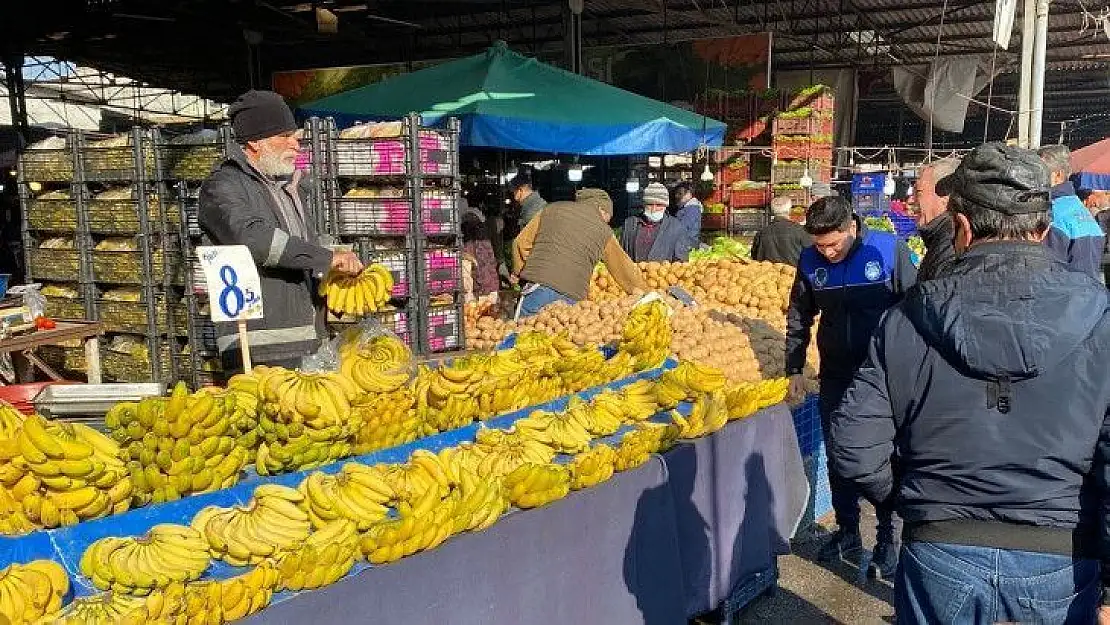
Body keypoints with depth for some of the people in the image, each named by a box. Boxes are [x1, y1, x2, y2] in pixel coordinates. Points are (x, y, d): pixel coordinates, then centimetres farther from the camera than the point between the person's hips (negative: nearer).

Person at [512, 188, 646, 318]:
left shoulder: (552, 209, 16)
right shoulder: (603, 231, 11)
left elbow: (521, 242, 14)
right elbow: (625, 268, 18)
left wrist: (519, 273, 28)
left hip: (537, 290, 1)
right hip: (570, 298, -1)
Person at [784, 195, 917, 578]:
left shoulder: (889, 250, -13)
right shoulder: (810, 261, -2)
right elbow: (799, 318, 9)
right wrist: (794, 370, 7)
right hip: (835, 377, 4)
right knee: (838, 459, 12)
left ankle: (887, 540, 18)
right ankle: (847, 533, 28)